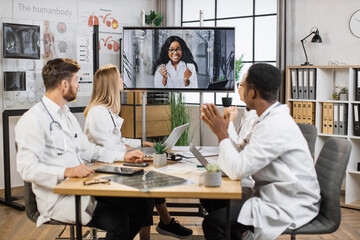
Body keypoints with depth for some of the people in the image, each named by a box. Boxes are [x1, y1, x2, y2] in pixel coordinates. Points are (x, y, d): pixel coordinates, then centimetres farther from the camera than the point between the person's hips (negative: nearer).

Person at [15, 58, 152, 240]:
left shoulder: (67, 115, 21)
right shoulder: (32, 120, -10)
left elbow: (86, 149, 24)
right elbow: (27, 168, -17)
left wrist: (123, 156, 14)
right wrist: (66, 171, -29)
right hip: (57, 198, -8)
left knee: (142, 207, -11)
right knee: (118, 221, -27)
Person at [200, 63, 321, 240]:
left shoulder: (274, 126, -22)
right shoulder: (273, 119, 11)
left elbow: (237, 171, -23)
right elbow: (241, 157, 11)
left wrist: (223, 134, -13)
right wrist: (220, 130, 7)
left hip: (288, 208, -10)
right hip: (277, 197, 10)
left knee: (213, 222, -18)